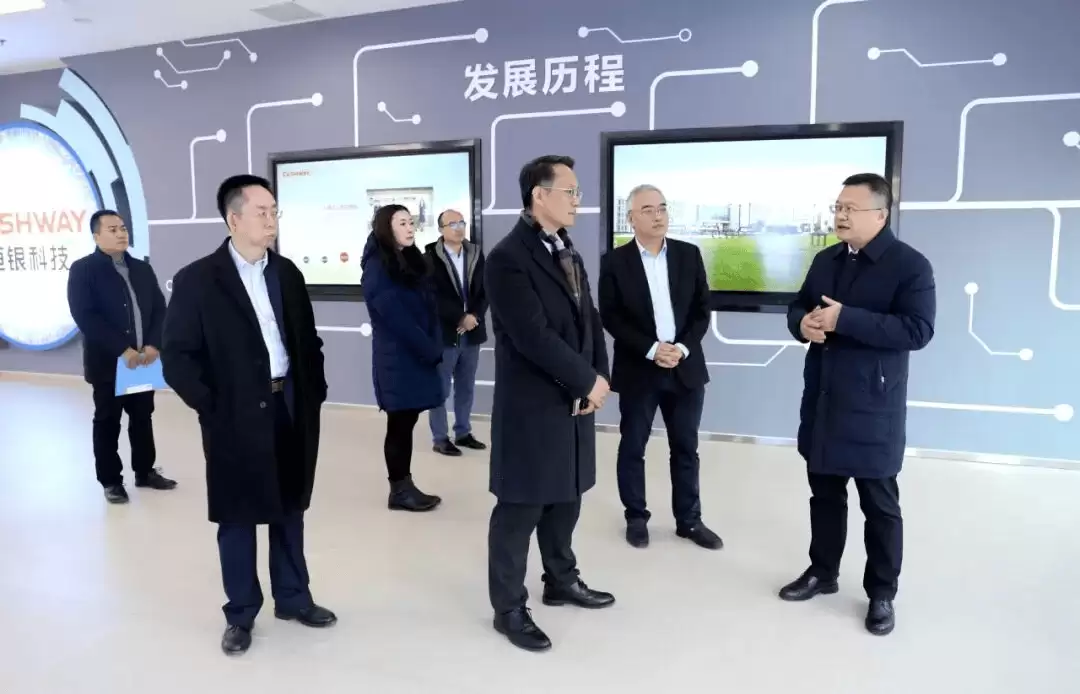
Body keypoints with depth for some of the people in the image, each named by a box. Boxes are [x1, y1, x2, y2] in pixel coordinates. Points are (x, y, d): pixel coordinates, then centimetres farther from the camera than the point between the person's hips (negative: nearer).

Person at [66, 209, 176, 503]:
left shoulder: (142, 269, 11)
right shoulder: (82, 269, -5)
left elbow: (159, 309, 8)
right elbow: (85, 316, -15)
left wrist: (154, 345, -9)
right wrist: (123, 350, -21)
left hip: (143, 359, 5)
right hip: (108, 362, -5)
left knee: (143, 417, 13)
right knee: (107, 422, 6)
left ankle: (145, 471, 26)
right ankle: (111, 481, 17)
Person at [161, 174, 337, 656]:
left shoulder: (287, 272, 7)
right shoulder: (197, 280, -8)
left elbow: (308, 338, 14)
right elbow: (177, 356, -8)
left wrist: (315, 392, 7)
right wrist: (212, 407, -12)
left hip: (292, 409, 5)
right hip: (236, 417, -4)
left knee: (290, 510, 16)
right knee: (237, 518, 9)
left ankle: (293, 598, 32)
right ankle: (240, 614, 26)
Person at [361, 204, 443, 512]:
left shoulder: (414, 262, 13)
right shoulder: (377, 268, -12)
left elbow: (429, 307, 10)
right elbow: (396, 317, -17)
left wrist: (435, 348, -1)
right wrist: (430, 350, -13)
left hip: (419, 357, 7)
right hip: (397, 359, -7)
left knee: (407, 422, 11)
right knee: (400, 424, 0)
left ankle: (405, 485, 18)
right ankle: (399, 491, 10)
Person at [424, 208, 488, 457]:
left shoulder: (476, 254, 8)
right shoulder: (430, 258, -6)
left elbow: (485, 290, 6)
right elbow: (433, 297, -13)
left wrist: (474, 316, -9)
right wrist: (459, 318, -17)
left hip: (471, 332, 5)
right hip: (443, 333, -5)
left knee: (466, 387, 13)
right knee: (440, 388, 3)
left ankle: (463, 433, 25)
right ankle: (440, 438, 12)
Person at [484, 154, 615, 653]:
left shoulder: (567, 252, 12)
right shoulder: (508, 258, -17)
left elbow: (589, 319, 12)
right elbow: (535, 337, -23)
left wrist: (597, 377, -3)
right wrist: (590, 380, -14)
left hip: (575, 401, 8)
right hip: (532, 406, -8)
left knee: (565, 497, 19)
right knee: (520, 509, 4)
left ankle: (561, 581, 38)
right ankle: (509, 608, 19)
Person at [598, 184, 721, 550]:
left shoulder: (689, 255, 5)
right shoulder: (615, 262, -3)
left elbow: (702, 310, 4)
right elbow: (611, 317, -7)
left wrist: (683, 347, -10)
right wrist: (651, 349, -16)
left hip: (685, 367, 2)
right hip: (637, 370, -2)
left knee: (685, 448, 10)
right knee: (632, 448, 7)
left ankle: (689, 519, 23)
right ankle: (636, 517, 23)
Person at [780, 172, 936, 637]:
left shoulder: (910, 264, -10)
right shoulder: (825, 260, 11)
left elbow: (918, 330, -20)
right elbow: (798, 307, 18)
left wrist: (845, 319, -26)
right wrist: (803, 324, -8)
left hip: (872, 406, -6)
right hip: (822, 399, 6)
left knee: (879, 504, 7)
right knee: (824, 492, 17)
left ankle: (881, 594, 22)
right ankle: (822, 572, 33)